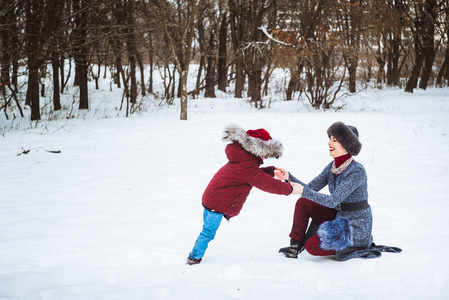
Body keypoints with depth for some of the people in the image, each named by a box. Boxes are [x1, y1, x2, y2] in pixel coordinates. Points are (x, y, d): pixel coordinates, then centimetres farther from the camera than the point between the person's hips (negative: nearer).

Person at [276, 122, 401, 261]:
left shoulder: (357, 171, -24)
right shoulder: (332, 167, 2)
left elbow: (333, 201, -29)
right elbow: (311, 188, 0)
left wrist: (304, 191, -30)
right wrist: (288, 177, -13)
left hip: (357, 225, -8)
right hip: (339, 217, 8)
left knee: (311, 246, -18)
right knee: (303, 203, -2)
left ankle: (354, 248, -2)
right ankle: (296, 245, 7)